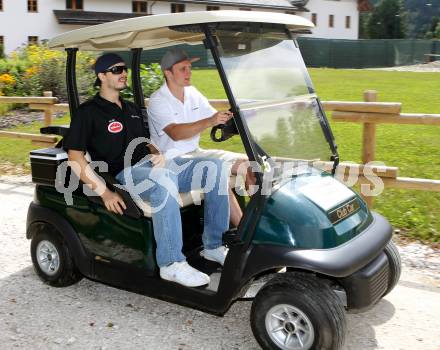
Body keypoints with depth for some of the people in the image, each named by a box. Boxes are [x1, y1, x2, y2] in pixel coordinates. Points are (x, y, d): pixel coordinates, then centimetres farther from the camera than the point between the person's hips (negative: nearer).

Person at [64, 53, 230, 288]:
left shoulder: (131, 109, 25)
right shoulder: (88, 112, 1)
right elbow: (75, 156, -7)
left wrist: (158, 154, 1)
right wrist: (104, 192, -17)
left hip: (154, 166, 7)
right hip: (126, 174, -7)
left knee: (214, 167, -11)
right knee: (164, 181, -41)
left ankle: (214, 245, -6)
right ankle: (171, 264, -35)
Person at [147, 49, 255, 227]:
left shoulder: (192, 93, 10)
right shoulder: (157, 101, -13)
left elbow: (216, 118, 11)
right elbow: (175, 133, -29)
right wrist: (209, 122, -41)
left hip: (196, 152, 8)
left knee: (246, 163, -6)